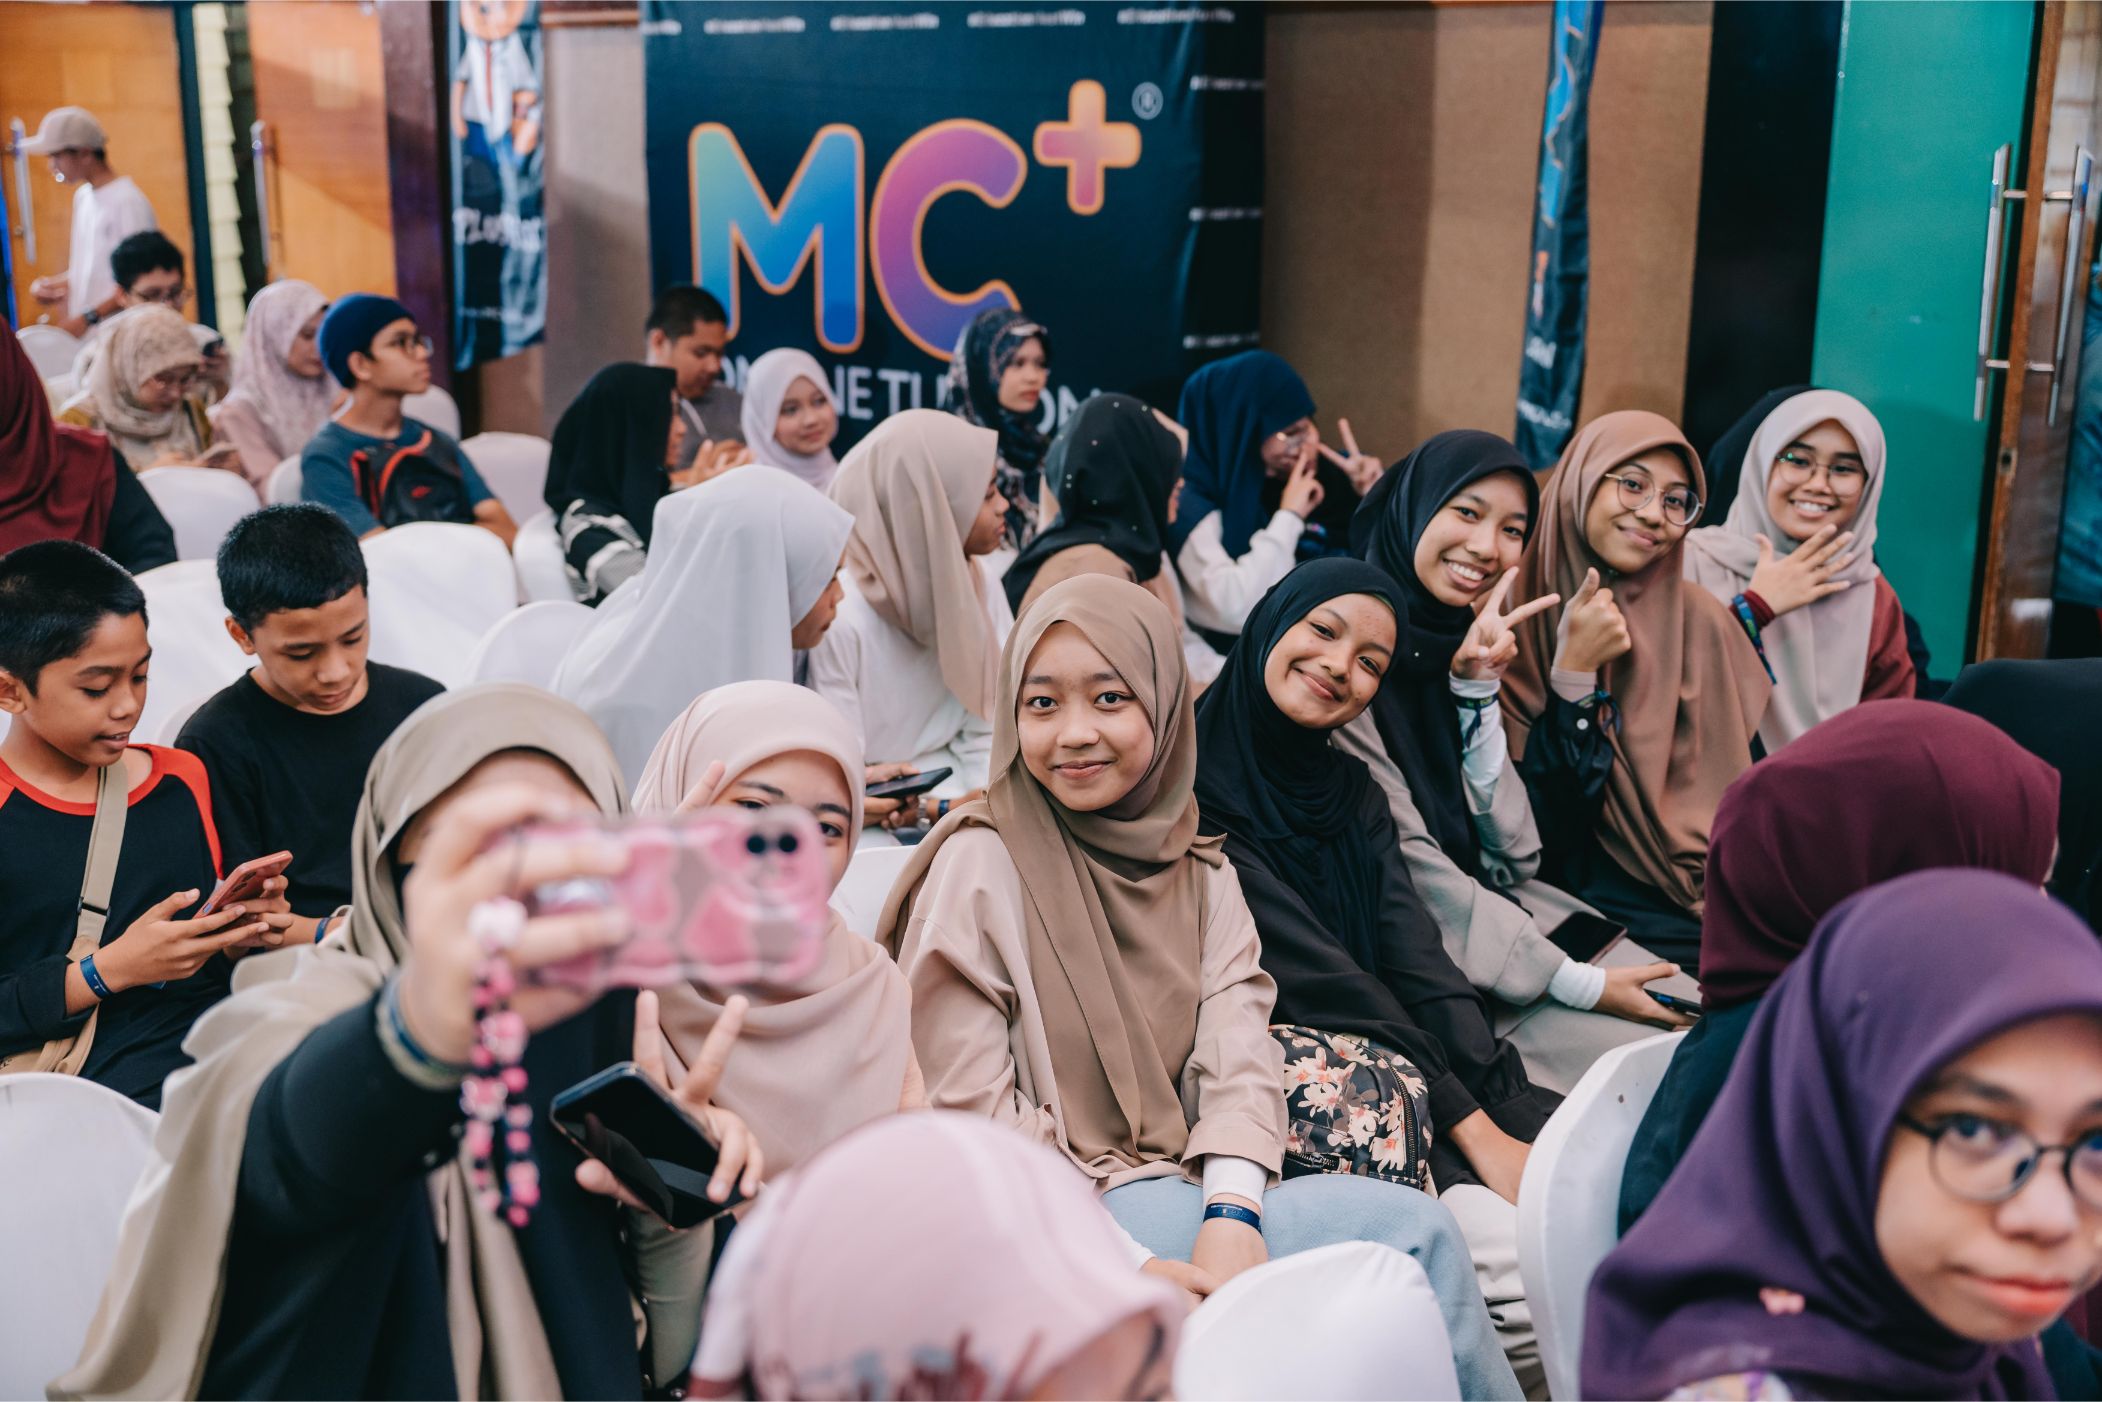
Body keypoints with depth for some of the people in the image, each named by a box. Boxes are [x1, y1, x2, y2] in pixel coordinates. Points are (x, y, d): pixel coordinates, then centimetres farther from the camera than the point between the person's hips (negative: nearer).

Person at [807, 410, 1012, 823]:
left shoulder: (982, 586, 0)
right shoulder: (839, 622, -19)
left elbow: (991, 732, 0)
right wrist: (953, 808, -24)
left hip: (969, 808, 5)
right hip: (881, 831, -5)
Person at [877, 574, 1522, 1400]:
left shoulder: (1202, 878, 12)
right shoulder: (978, 866, -6)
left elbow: (1237, 1063, -1)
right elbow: (968, 1113, -11)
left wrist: (1231, 1216, -21)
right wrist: (1141, 1270, -18)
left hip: (1183, 1190, 5)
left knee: (1421, 1234, -21)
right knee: (1412, 1229, -19)